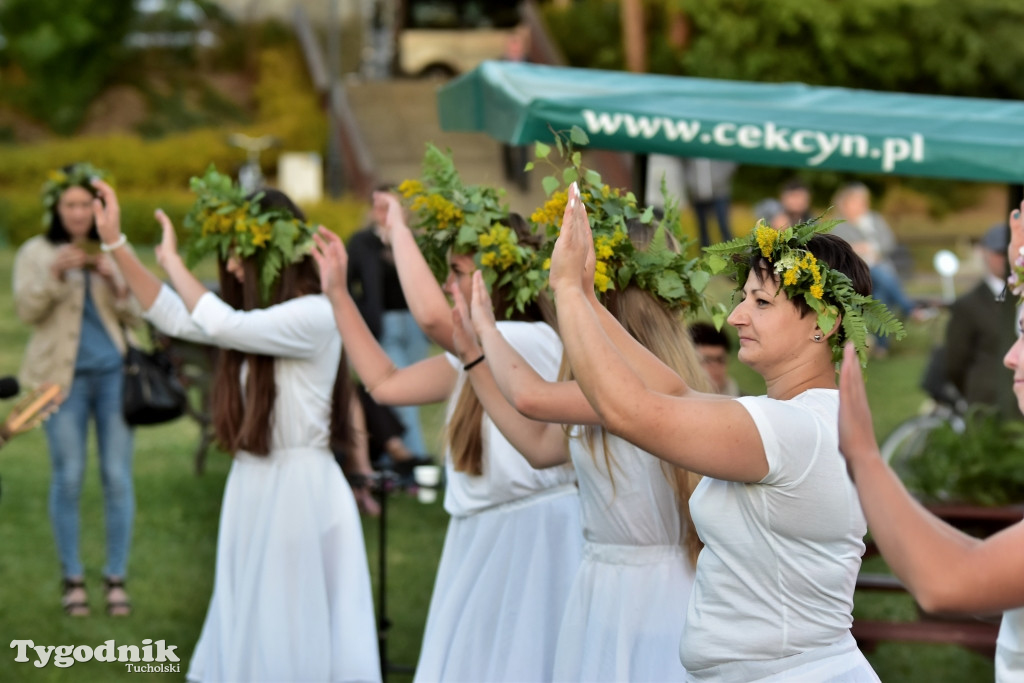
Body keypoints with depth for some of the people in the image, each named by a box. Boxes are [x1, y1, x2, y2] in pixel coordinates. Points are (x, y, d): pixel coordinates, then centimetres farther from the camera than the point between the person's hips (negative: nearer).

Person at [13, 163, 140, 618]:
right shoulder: (36, 253, 3)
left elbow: (134, 317, 4)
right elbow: (27, 311, -8)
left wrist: (114, 281, -13)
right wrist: (55, 273, -22)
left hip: (113, 374, 2)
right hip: (62, 376, -2)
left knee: (117, 476, -2)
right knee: (69, 478, -1)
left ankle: (116, 578, 7)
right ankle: (72, 578, 11)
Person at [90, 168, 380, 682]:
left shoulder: (315, 316, -16)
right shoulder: (258, 317, 11)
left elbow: (221, 325, -25)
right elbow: (173, 317, 14)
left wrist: (173, 261, -11)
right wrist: (115, 242, 9)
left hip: (299, 486, -9)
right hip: (252, 484, 9)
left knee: (295, 631, -3)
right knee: (251, 627, 12)